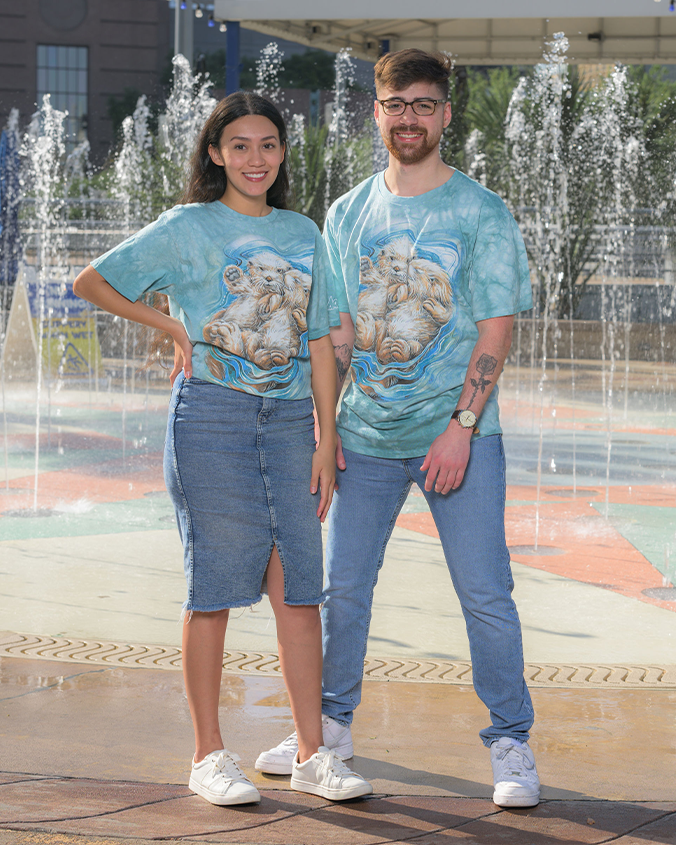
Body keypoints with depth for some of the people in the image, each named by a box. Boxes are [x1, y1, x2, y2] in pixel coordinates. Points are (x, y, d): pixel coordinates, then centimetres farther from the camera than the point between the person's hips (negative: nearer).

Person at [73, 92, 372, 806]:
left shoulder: (303, 234, 15)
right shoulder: (188, 229, 3)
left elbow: (318, 343, 14)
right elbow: (91, 282, 5)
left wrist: (326, 439, 8)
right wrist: (173, 326, 1)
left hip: (287, 418, 4)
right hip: (210, 413, -4)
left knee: (299, 584, 1)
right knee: (216, 585, -1)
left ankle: (313, 754, 8)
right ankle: (209, 755, 7)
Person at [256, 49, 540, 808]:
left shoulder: (481, 213, -2)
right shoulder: (347, 215, 9)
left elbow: (495, 331, -6)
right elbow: (338, 331, 11)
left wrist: (461, 426, -15)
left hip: (460, 432, -3)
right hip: (366, 433, 4)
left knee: (485, 592, -5)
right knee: (343, 586, 9)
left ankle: (510, 745, 5)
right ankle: (331, 725, 25)